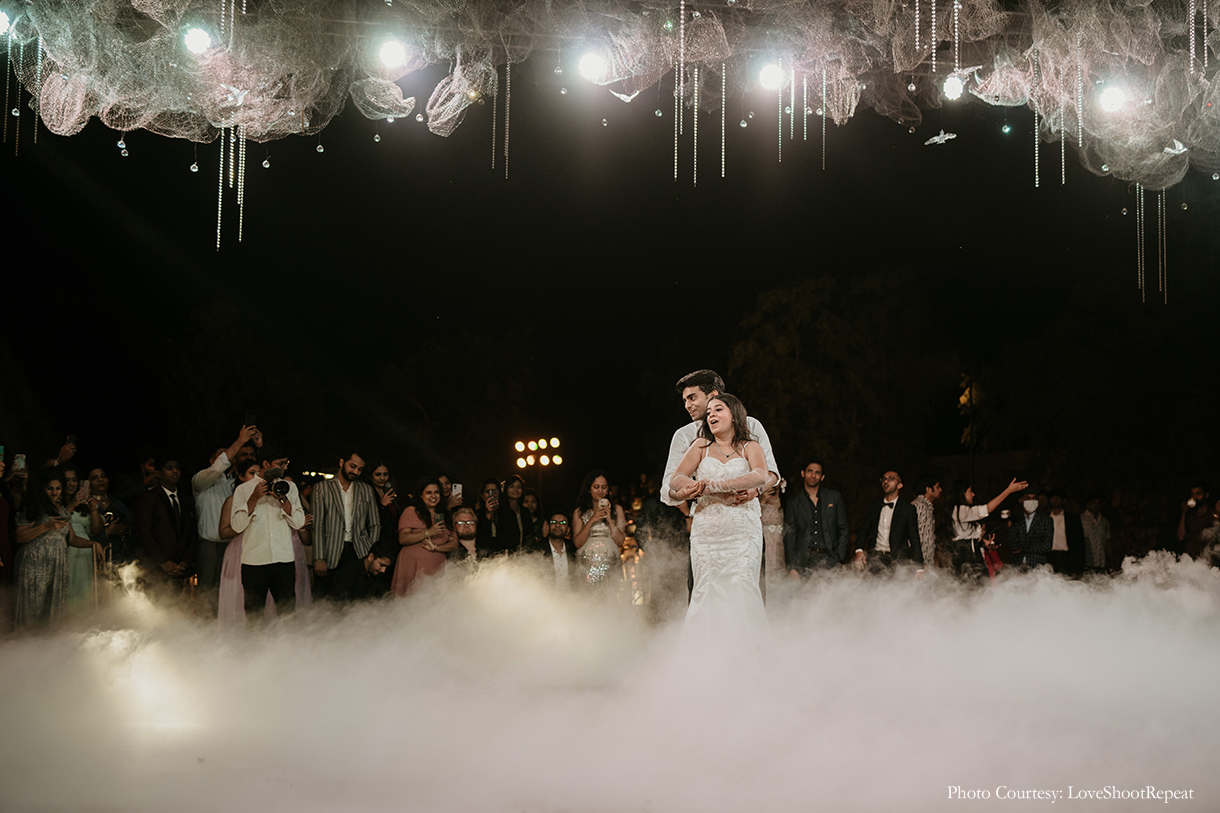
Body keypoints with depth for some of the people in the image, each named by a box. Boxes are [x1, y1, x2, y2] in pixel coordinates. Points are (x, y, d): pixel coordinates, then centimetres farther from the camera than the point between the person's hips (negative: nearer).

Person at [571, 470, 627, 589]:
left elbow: (620, 541, 4)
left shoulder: (617, 510, 11)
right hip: (586, 565, -1)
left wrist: (610, 520, -7)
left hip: (611, 567, 1)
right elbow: (577, 543, -1)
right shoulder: (579, 512, 9)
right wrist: (591, 521, -9)